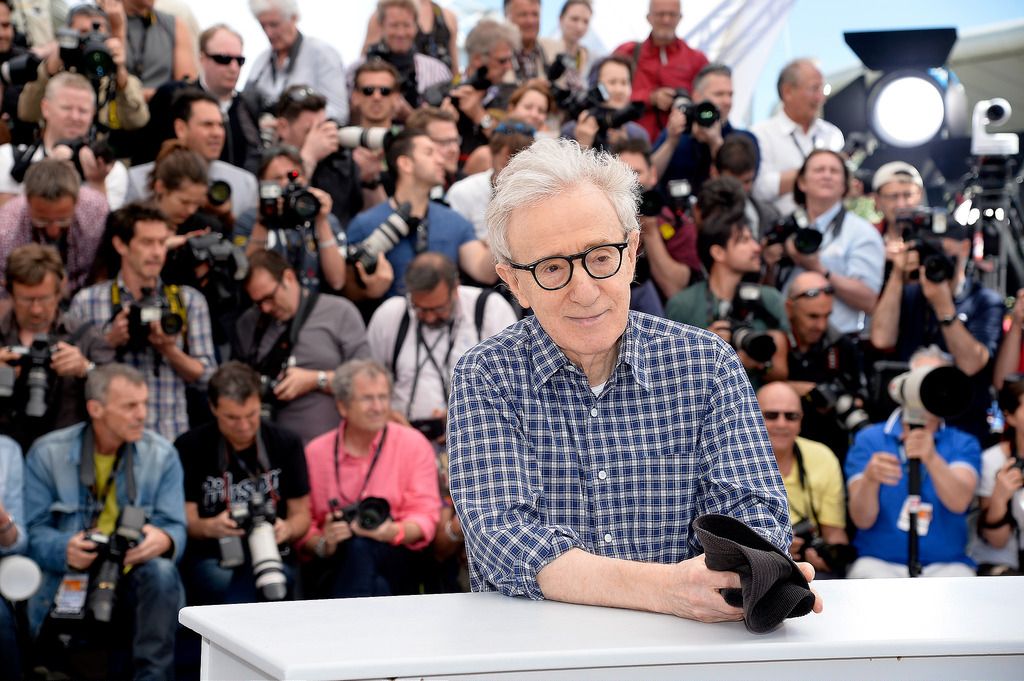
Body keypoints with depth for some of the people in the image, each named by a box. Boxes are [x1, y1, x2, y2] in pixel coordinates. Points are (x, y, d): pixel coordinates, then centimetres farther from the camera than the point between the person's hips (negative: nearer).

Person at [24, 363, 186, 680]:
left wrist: (163, 540, -30)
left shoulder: (162, 454, 2)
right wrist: (64, 550, -27)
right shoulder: (47, 453, 0)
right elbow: (32, 531, -4)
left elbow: (175, 529, -4)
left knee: (161, 571, -34)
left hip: (136, 582, 2)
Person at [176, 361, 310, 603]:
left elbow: (301, 513, 10)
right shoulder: (189, 448, 2)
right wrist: (210, 527, -24)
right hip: (209, 557, -1)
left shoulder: (286, 444, 8)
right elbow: (185, 521, -1)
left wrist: (287, 528, -15)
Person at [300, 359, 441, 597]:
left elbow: (425, 517, -1)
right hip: (334, 566, 1)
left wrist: (393, 532, -22)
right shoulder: (315, 453, 11)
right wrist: (322, 545, -15)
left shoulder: (413, 444, 8)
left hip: (397, 563, -1)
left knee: (359, 545, -35)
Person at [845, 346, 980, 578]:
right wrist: (870, 479, -27)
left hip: (945, 565, 0)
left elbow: (959, 502, -13)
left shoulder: (963, 444, 8)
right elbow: (862, 520, -5)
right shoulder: (868, 440, 6)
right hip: (878, 562, 0)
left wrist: (932, 459, -32)